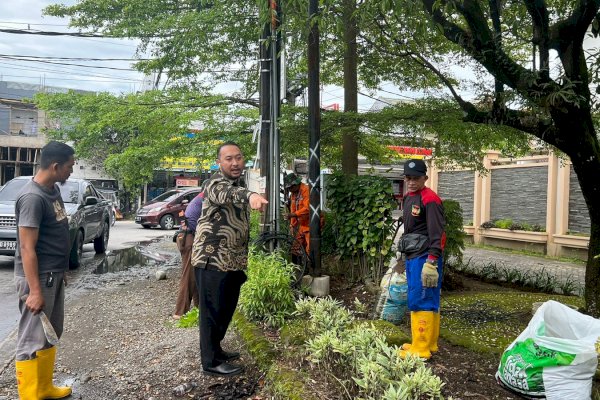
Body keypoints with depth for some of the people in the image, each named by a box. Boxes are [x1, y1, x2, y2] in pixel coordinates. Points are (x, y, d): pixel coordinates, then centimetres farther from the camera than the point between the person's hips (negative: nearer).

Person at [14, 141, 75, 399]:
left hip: (55, 275, 9)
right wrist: (34, 291, -21)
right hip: (37, 277, -9)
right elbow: (27, 248, -21)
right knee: (32, 340, 1)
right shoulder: (32, 197, -20)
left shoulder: (54, 190, 8)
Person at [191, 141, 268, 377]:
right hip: (212, 260, -9)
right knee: (213, 311, 0)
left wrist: (242, 260, 28)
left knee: (227, 309, 18)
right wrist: (249, 195, -61)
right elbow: (227, 194, -40)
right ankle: (211, 361, 13)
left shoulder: (236, 185, 16)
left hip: (232, 261, 9)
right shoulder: (216, 183, -14)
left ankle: (216, 349, 34)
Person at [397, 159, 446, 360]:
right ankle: (429, 343, 24)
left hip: (425, 259, -9)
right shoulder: (408, 198, 15)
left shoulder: (430, 199, -14)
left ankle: (421, 349, 2)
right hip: (412, 257, 9)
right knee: (427, 301, 15)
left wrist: (432, 263, -25)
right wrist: (405, 256, 22)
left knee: (421, 302, -5)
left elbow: (436, 234, -20)